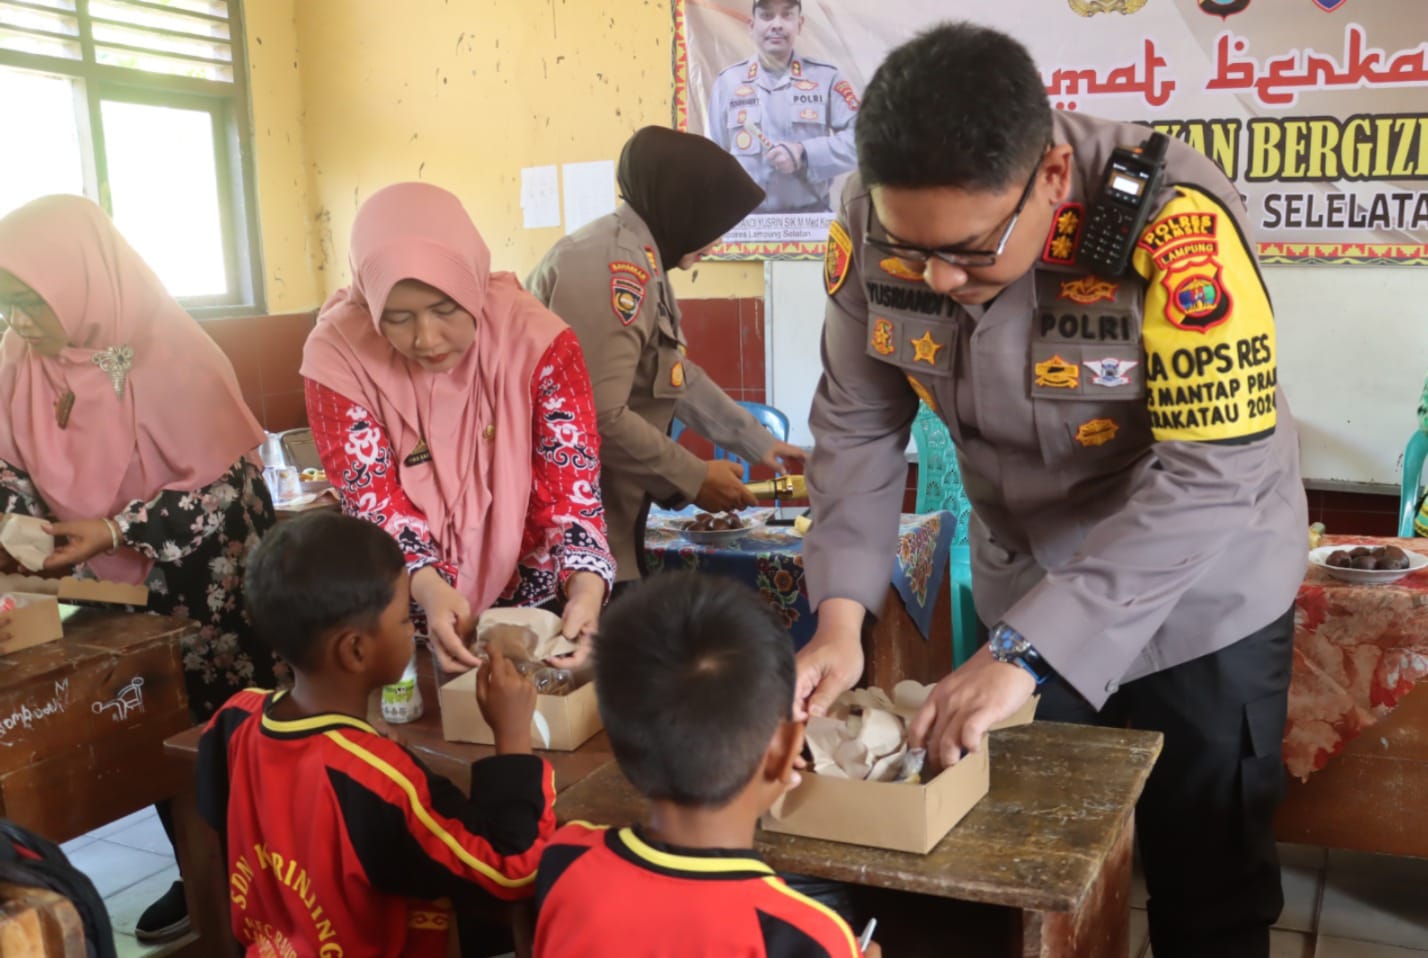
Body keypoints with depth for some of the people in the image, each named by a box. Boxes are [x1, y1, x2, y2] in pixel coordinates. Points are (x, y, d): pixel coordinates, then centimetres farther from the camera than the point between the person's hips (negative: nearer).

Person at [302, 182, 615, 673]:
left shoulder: (537, 340, -19)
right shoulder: (338, 353, -18)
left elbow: (570, 485, -17)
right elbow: (372, 501, -16)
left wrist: (586, 589, -35)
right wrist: (430, 590, -34)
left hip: (533, 602, 0)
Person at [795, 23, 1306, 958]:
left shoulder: (1173, 219, -30)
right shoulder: (876, 221, -16)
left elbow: (1210, 476, -32)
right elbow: (857, 424, -9)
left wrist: (1026, 651, -36)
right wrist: (841, 615, -21)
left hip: (1200, 606, -3)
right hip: (1025, 596, 4)